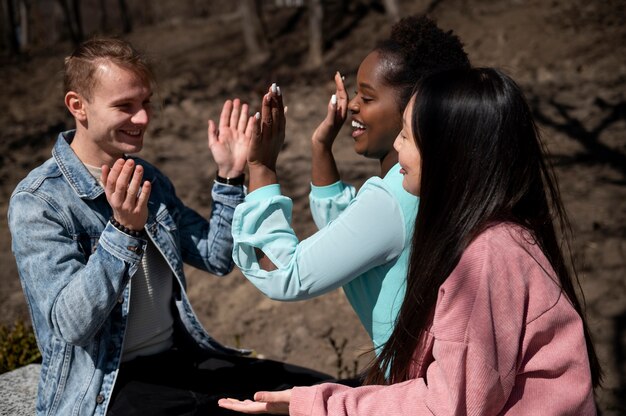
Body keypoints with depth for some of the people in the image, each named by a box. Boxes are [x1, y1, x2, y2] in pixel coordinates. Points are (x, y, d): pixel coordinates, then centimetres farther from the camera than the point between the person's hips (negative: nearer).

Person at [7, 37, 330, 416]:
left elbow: (217, 259, 8)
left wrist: (230, 177, -4)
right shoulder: (38, 201, -13)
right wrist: (124, 231, -32)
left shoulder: (149, 180, 7)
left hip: (181, 357, 6)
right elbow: (69, 324, -20)